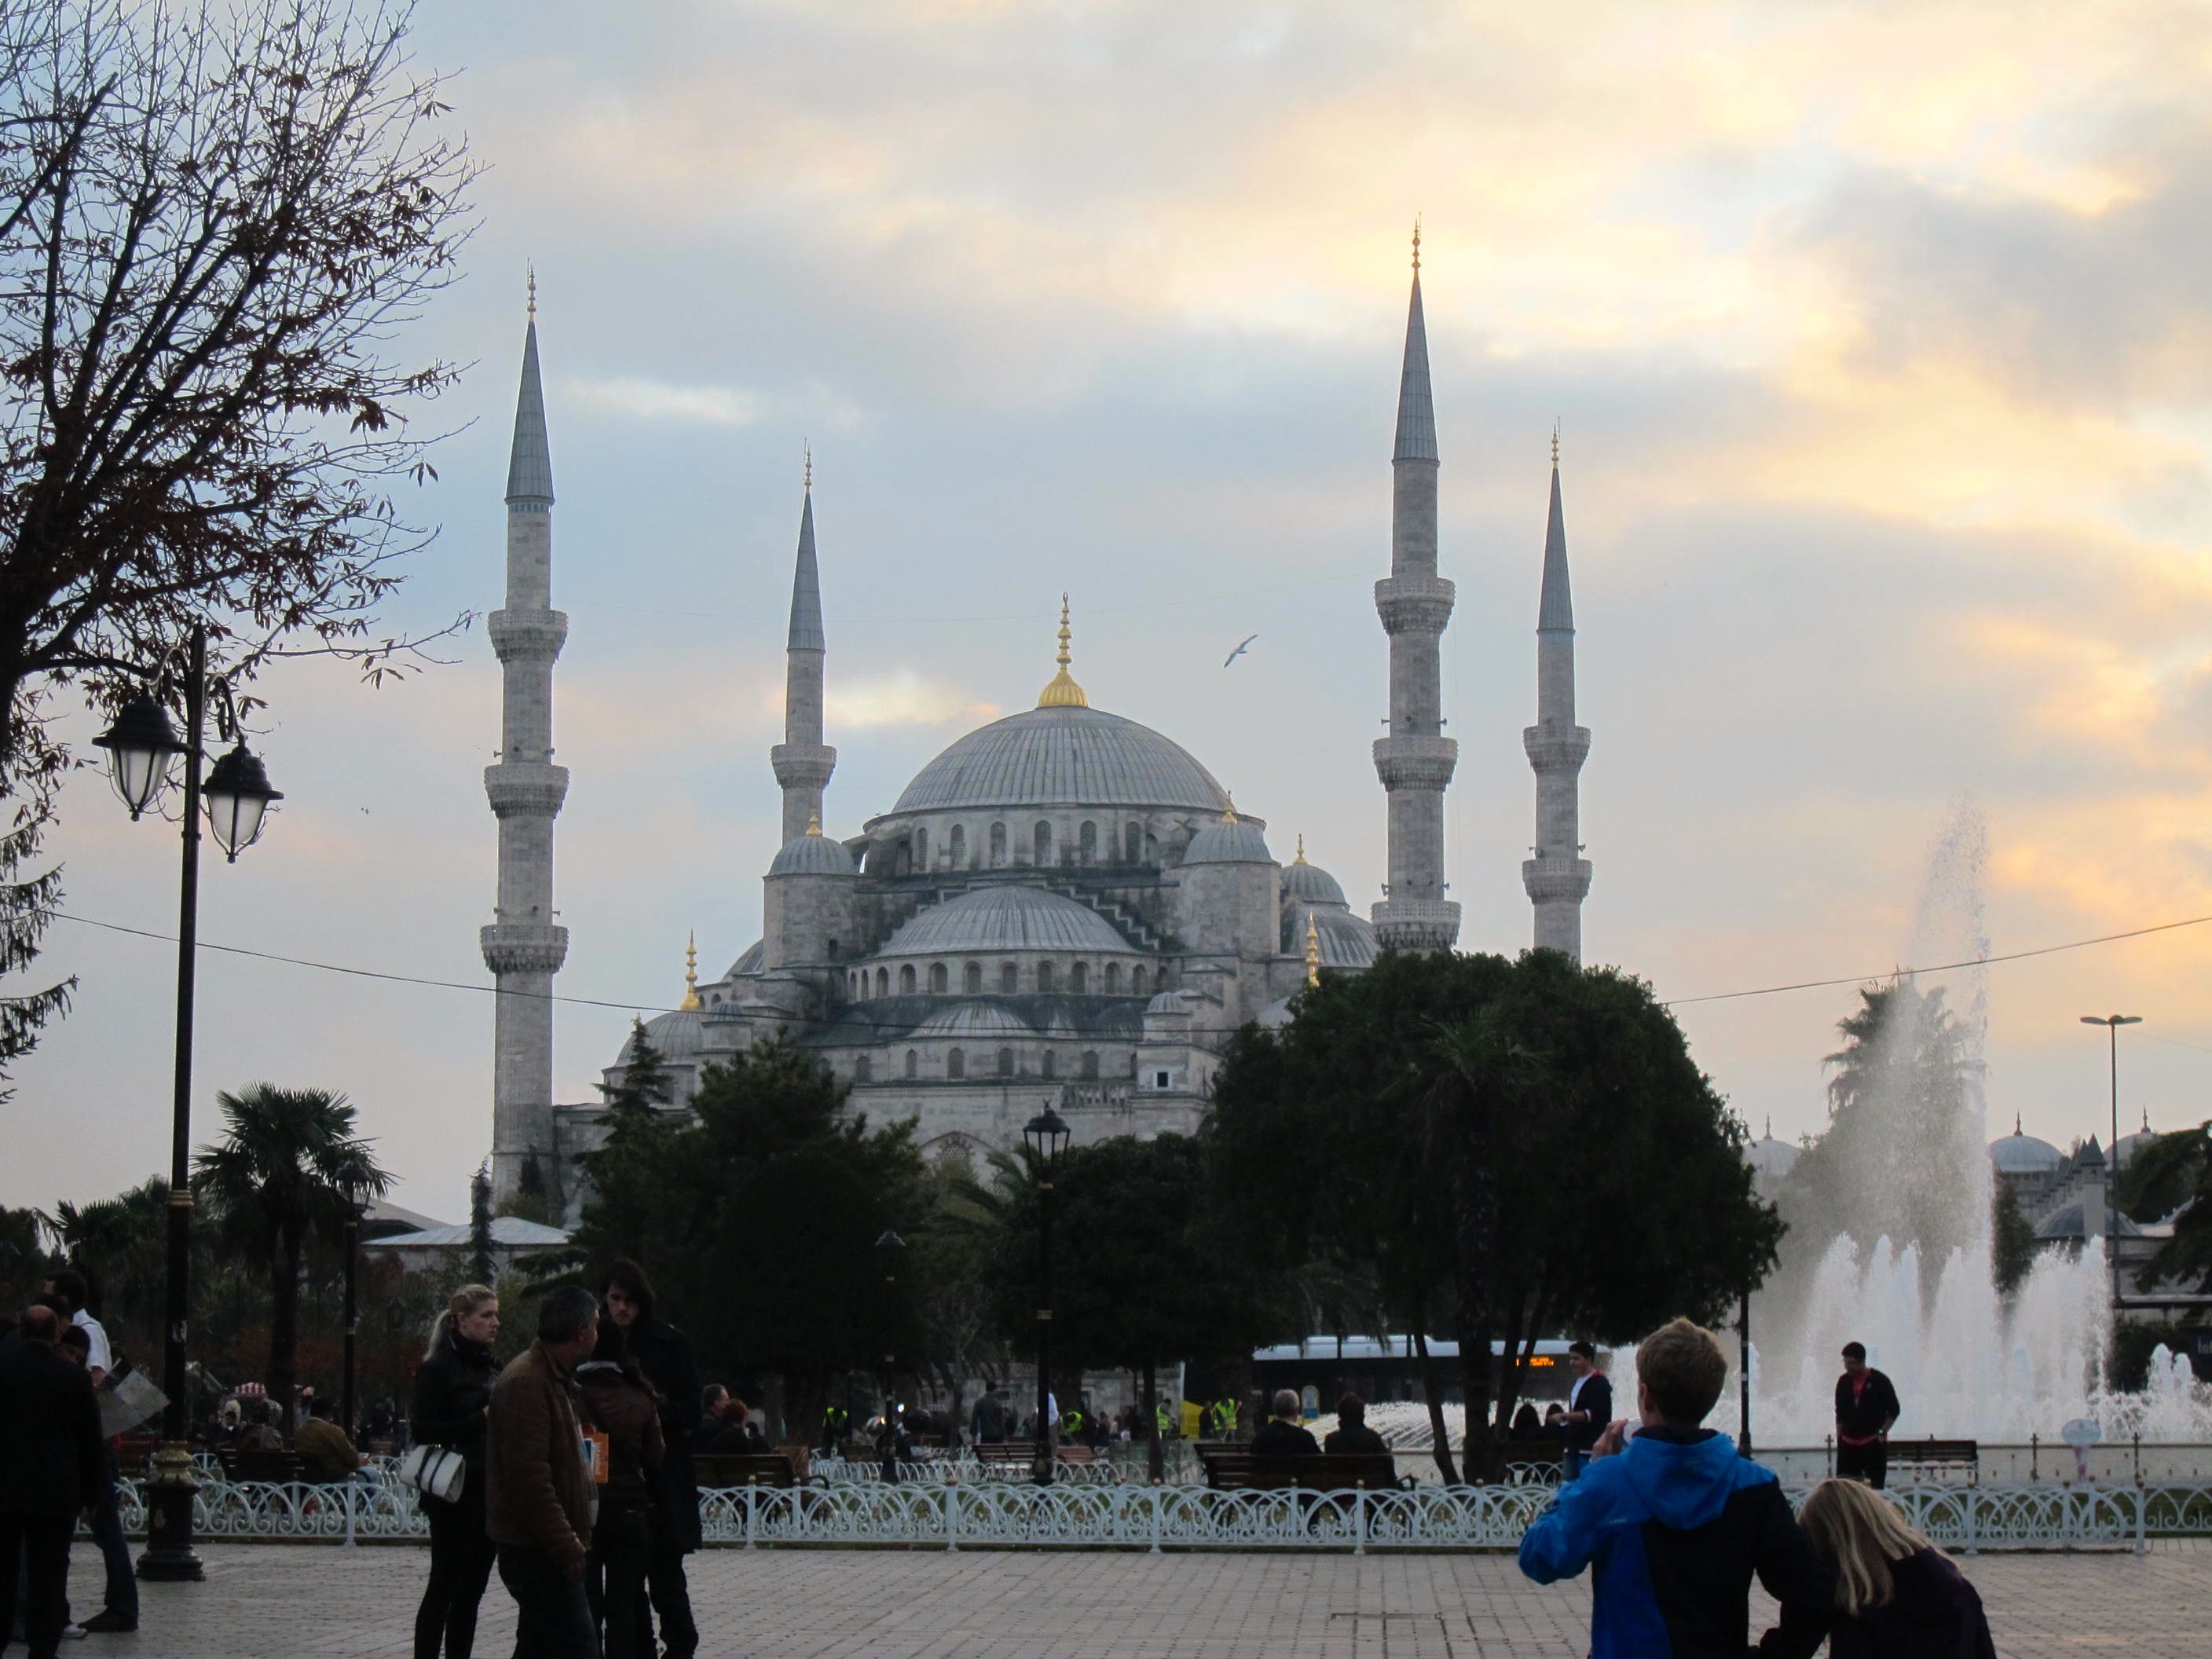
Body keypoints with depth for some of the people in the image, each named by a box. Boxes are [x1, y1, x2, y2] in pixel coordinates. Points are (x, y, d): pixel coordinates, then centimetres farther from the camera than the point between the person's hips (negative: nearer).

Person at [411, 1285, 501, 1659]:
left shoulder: (490, 1367, 15)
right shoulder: (440, 1368, -8)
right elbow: (421, 1431, -14)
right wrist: (480, 1420, -19)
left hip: (488, 1495, 7)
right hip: (456, 1497, -7)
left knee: (472, 1590, 8)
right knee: (444, 1588, -4)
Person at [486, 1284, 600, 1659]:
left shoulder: (554, 1379, 19)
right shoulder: (526, 1383, -16)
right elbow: (529, 1476, -23)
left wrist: (572, 1539, 21)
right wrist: (565, 1544, -23)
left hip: (545, 1546, 11)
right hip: (535, 1549, -11)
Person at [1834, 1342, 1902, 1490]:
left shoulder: (1879, 1381, -4)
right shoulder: (1843, 1382, 8)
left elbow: (1894, 1410, 0)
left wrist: (1882, 1433, -8)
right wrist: (1839, 1439, 8)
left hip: (1874, 1444, -4)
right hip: (1848, 1444, 4)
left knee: (1875, 1488, -4)